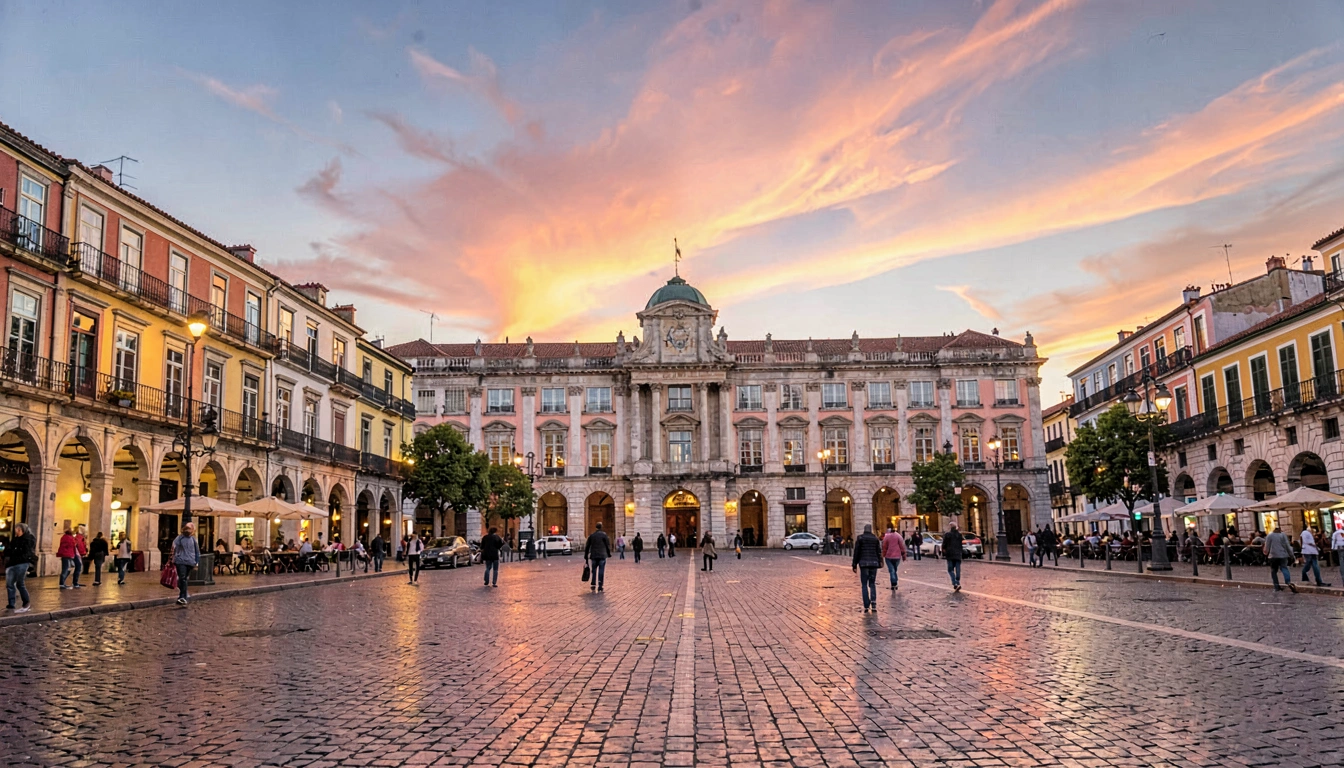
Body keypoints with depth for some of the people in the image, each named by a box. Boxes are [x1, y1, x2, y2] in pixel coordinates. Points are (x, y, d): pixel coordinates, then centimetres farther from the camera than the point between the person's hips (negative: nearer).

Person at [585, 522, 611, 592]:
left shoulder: (592, 535, 8)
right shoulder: (604, 535, -3)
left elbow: (587, 546, 10)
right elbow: (608, 545, -5)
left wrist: (586, 556, 16)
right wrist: (609, 553, 8)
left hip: (593, 556, 3)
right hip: (602, 555, -3)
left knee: (594, 570, 14)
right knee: (601, 571, 1)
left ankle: (593, 586, 11)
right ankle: (599, 587, -1)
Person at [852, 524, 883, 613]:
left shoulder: (860, 538, -1)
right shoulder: (875, 539, 6)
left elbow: (856, 552, -2)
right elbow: (879, 552, 5)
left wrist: (854, 565, 2)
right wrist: (879, 564, 12)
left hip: (863, 563, -2)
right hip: (874, 563, 2)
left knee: (864, 585, 5)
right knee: (872, 584, 12)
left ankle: (866, 606, 0)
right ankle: (873, 603, -5)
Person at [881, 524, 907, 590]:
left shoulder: (886, 537, -4)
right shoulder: (899, 536, 1)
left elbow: (884, 547, -2)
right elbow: (902, 546, -1)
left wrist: (883, 556, 7)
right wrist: (903, 555, 5)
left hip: (889, 556, -2)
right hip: (897, 556, 2)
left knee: (892, 571, -2)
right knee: (894, 570, 17)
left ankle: (894, 584, -13)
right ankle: (895, 584, 17)